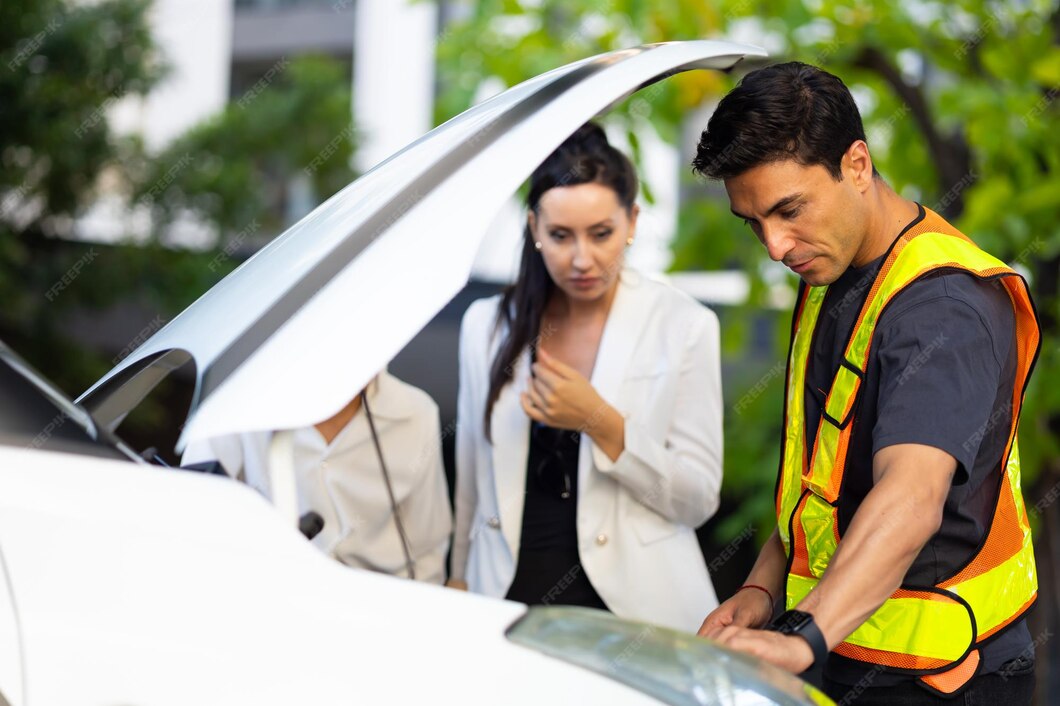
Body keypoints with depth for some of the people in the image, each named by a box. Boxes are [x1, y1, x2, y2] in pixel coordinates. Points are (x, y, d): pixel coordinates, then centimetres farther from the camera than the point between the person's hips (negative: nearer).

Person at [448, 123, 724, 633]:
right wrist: (459, 581, 13)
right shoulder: (487, 325, 6)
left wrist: (602, 423, -16)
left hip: (635, 605, -2)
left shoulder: (683, 326, -3)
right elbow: (471, 484, 13)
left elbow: (699, 499, -5)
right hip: (510, 600, 2)